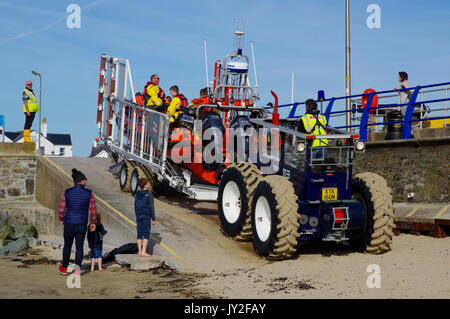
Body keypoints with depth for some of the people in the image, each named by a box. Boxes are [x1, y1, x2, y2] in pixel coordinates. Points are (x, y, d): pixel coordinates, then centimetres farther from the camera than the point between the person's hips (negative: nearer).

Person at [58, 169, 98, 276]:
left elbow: (61, 209, -1)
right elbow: (93, 210, -4)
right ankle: (77, 267, -8)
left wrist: (62, 219, 18)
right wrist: (93, 222, 10)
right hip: (82, 224, -1)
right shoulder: (89, 193, -9)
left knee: (67, 245, 19)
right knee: (79, 246, 11)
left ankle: (64, 268, 30)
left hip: (69, 223, 1)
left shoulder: (67, 192, -6)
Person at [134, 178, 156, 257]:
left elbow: (135, 206, 12)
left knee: (139, 234, 8)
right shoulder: (149, 194, -10)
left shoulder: (137, 194, 7)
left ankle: (140, 251, 10)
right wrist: (153, 219, -6)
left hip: (138, 215, 6)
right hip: (146, 216, -6)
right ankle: (143, 252, -8)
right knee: (146, 234, -3)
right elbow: (151, 207, -11)